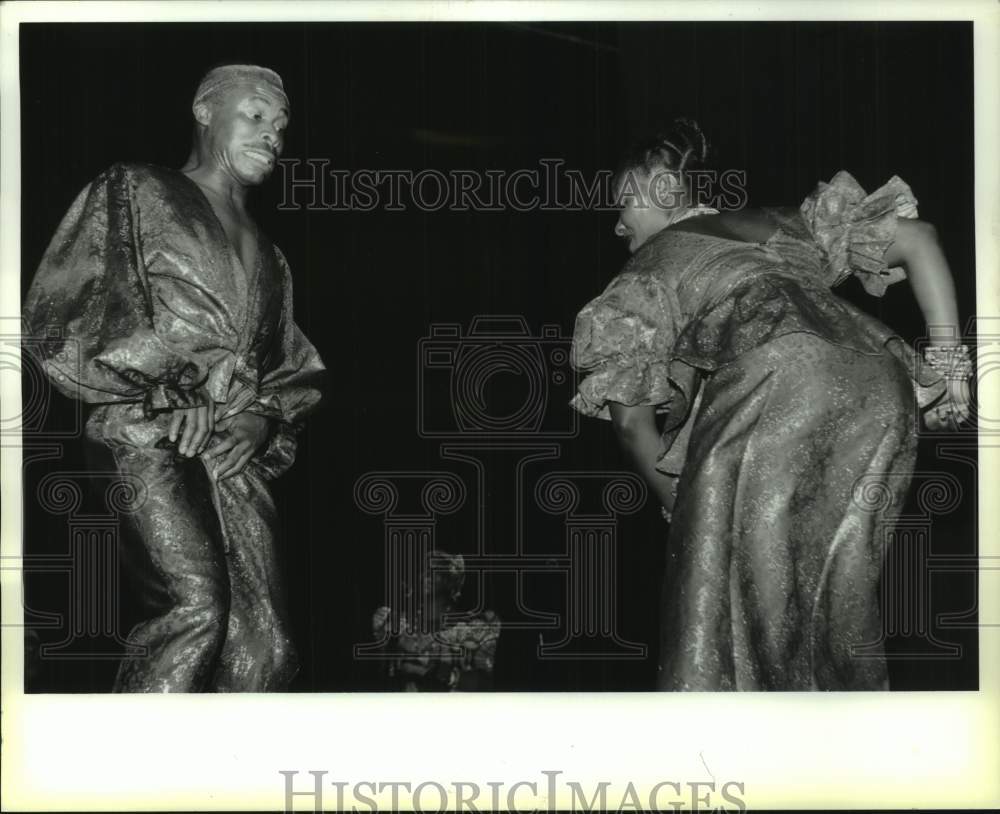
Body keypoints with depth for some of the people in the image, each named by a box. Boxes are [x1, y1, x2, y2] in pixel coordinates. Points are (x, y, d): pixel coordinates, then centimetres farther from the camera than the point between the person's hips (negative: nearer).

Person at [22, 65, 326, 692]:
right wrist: (168, 390, -7)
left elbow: (300, 371, 28)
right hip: (147, 435, -6)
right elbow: (61, 310, 1)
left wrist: (264, 416, 4)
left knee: (265, 650, -12)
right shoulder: (135, 194, 12)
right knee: (199, 605, -30)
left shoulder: (268, 256, 31)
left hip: (235, 454, 6)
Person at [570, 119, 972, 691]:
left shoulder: (652, 264, 25)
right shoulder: (783, 224, 37)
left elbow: (633, 417, 19)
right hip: (882, 384, 5)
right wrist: (947, 359, 23)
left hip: (777, 378, -5)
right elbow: (916, 237, 29)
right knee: (836, 596, 11)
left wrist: (680, 505, 31)